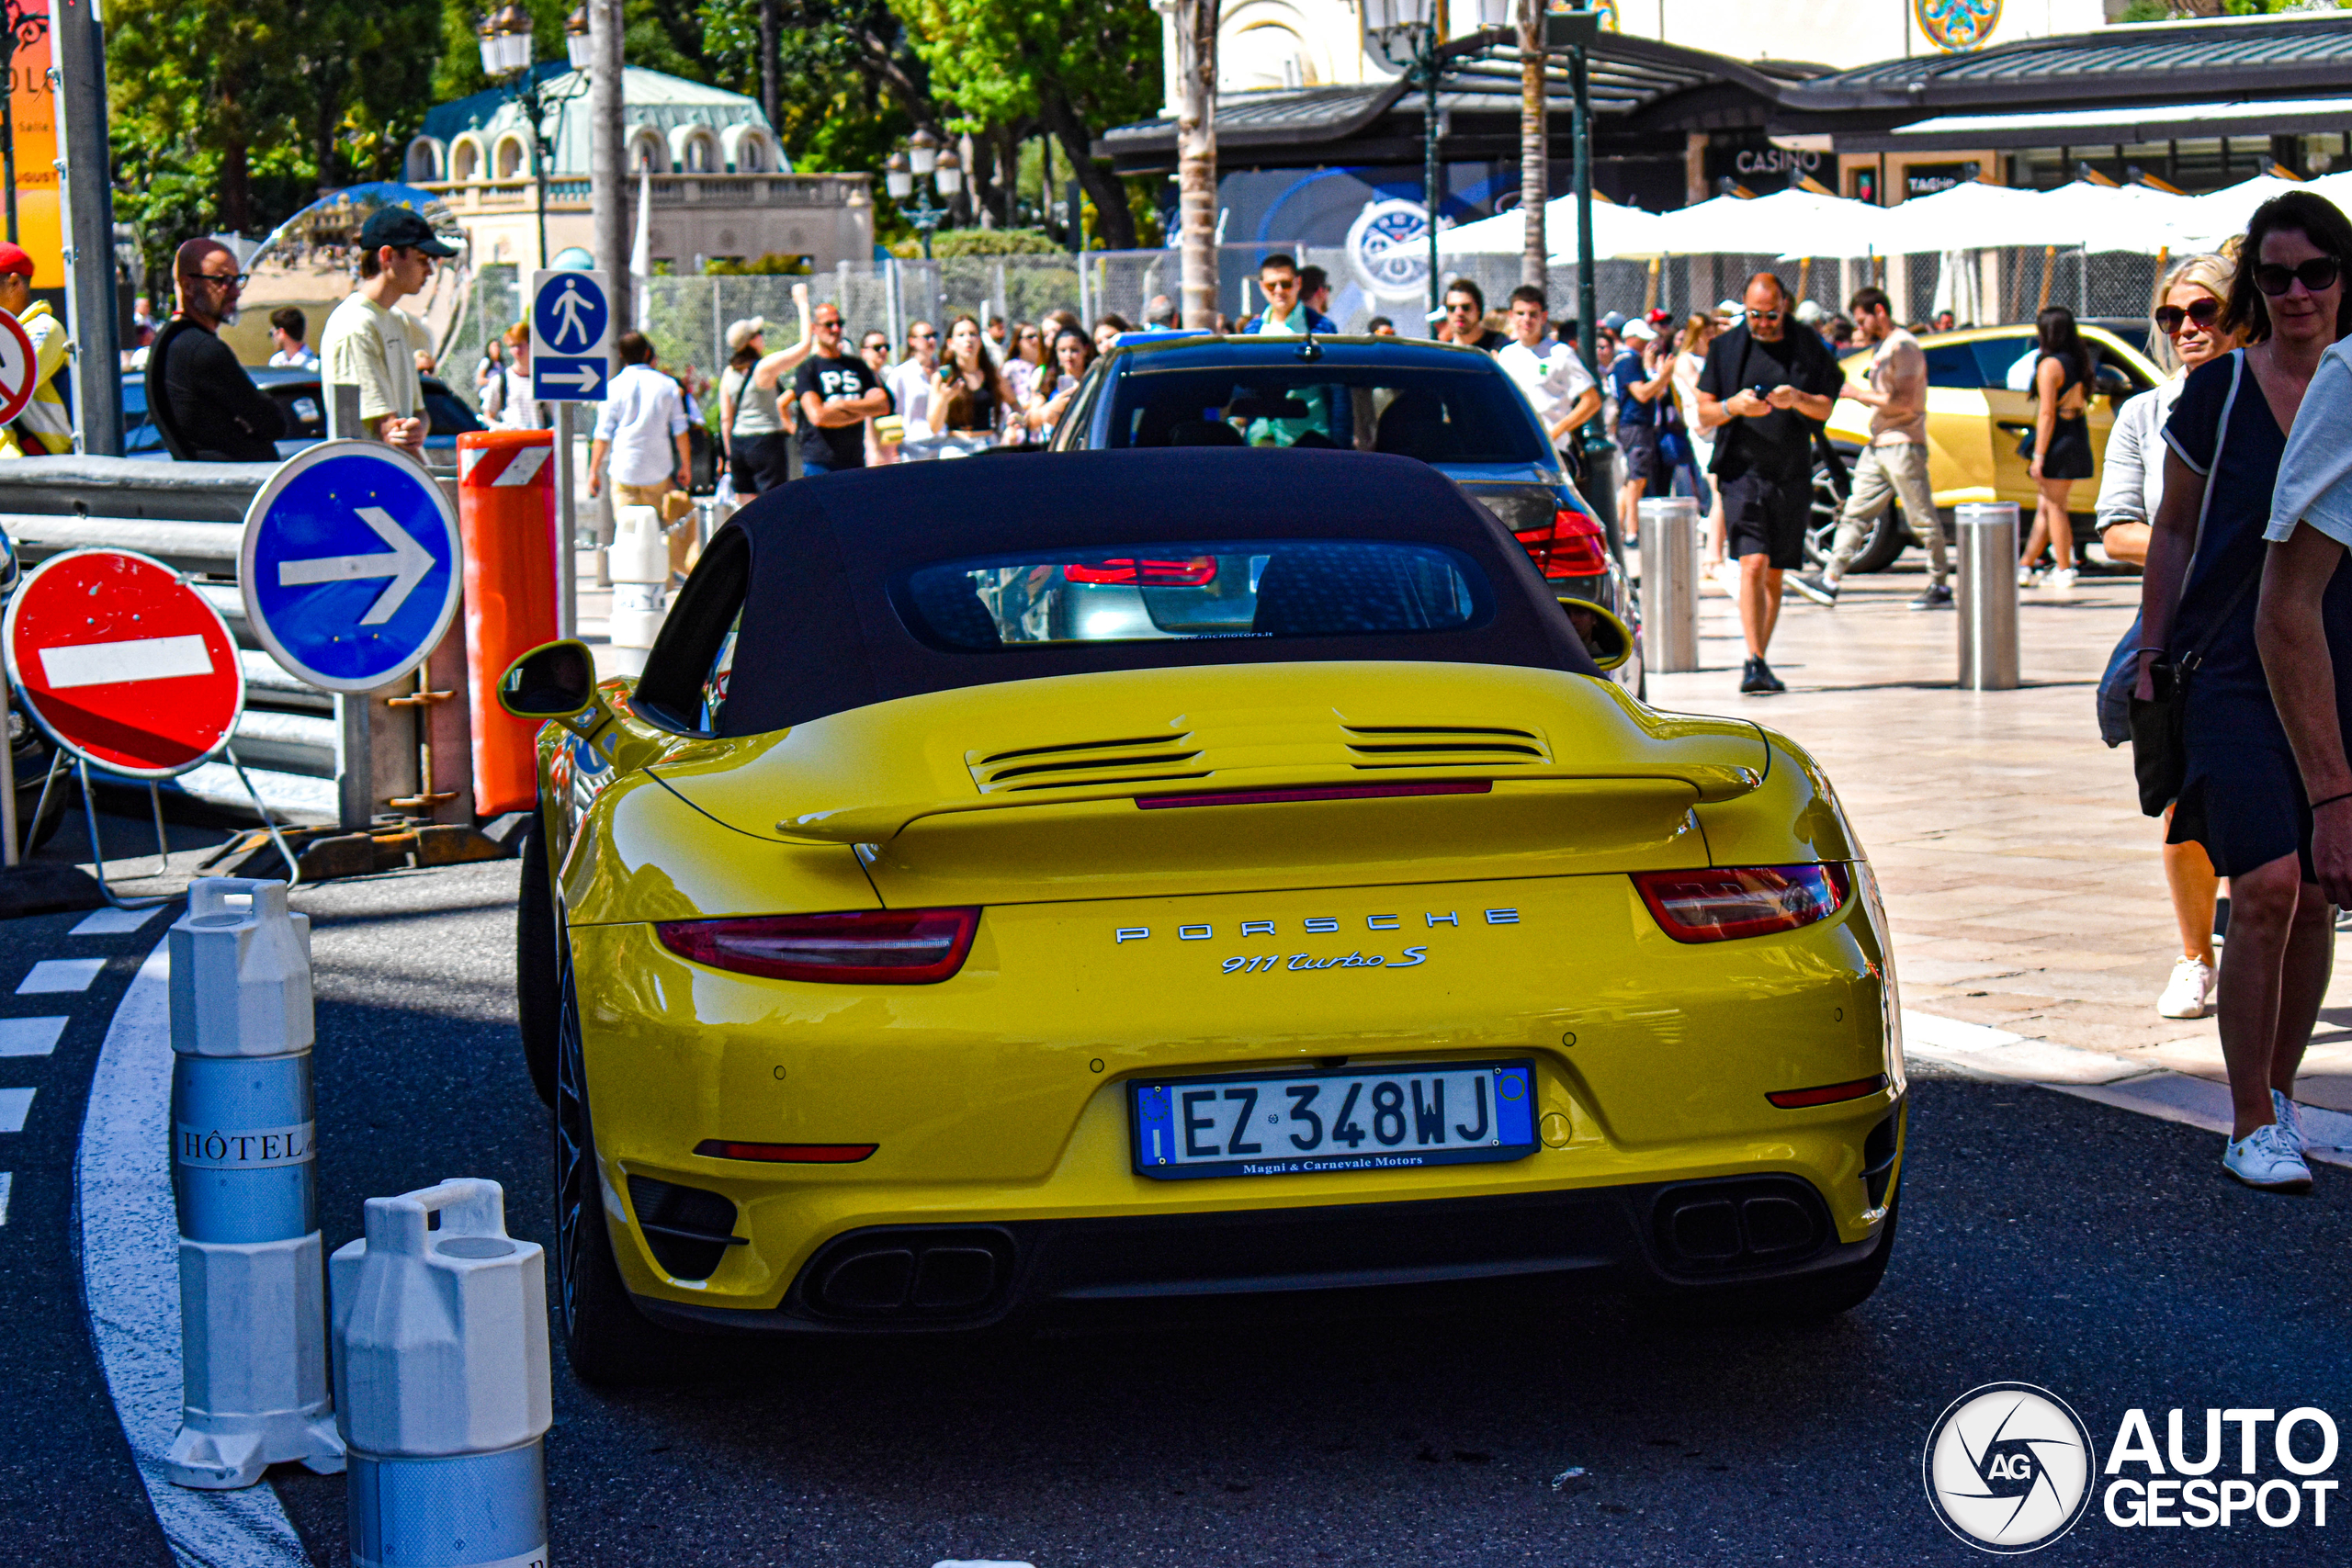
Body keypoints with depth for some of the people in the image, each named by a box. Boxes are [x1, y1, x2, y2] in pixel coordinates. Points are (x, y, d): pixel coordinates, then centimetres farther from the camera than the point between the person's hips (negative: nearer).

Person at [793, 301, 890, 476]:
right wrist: (863, 411, -3)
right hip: (820, 463, -5)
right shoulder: (807, 368, 1)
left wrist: (843, 404, -7)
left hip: (855, 461, 5)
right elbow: (817, 415, -12)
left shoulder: (857, 366, 17)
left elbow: (883, 405, 7)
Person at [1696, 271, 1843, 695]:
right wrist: (1734, 407, -16)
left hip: (1792, 476, 2)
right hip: (1742, 471, -2)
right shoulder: (1726, 348, 6)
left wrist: (1798, 400, -15)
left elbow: (1825, 408, 7)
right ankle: (1754, 663, -22)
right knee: (1753, 564, -17)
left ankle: (1760, 660, 19)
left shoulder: (1806, 348, 8)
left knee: (1774, 575, 8)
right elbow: (1704, 414, 6)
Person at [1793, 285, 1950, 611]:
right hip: (1878, 446, 10)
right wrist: (1859, 394, 6)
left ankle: (1940, 587, 3)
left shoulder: (1904, 346, -12)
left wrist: (1858, 394, -15)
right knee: (1854, 512, 4)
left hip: (1903, 445, -10)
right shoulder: (1882, 349, 19)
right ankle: (1830, 580, 1)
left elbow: (1904, 401, -20)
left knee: (1922, 518, -3)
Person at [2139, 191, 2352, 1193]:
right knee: (2265, 888, -15)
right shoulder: (2218, 392, -1)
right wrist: (2152, 656, 2)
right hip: (2233, 673, -3)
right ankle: (2250, 1128, -7)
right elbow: (2174, 533, 8)